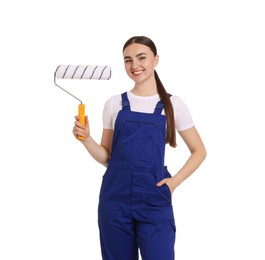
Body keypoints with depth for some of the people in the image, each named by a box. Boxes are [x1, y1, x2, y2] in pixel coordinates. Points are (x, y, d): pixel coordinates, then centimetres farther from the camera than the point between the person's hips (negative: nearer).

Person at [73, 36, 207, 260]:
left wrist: (174, 181, -3)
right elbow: (107, 157, 9)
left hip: (154, 202, -2)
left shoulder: (173, 104, 2)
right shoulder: (114, 103, 6)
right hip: (114, 201, 2)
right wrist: (86, 139, -9)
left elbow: (199, 151, 10)